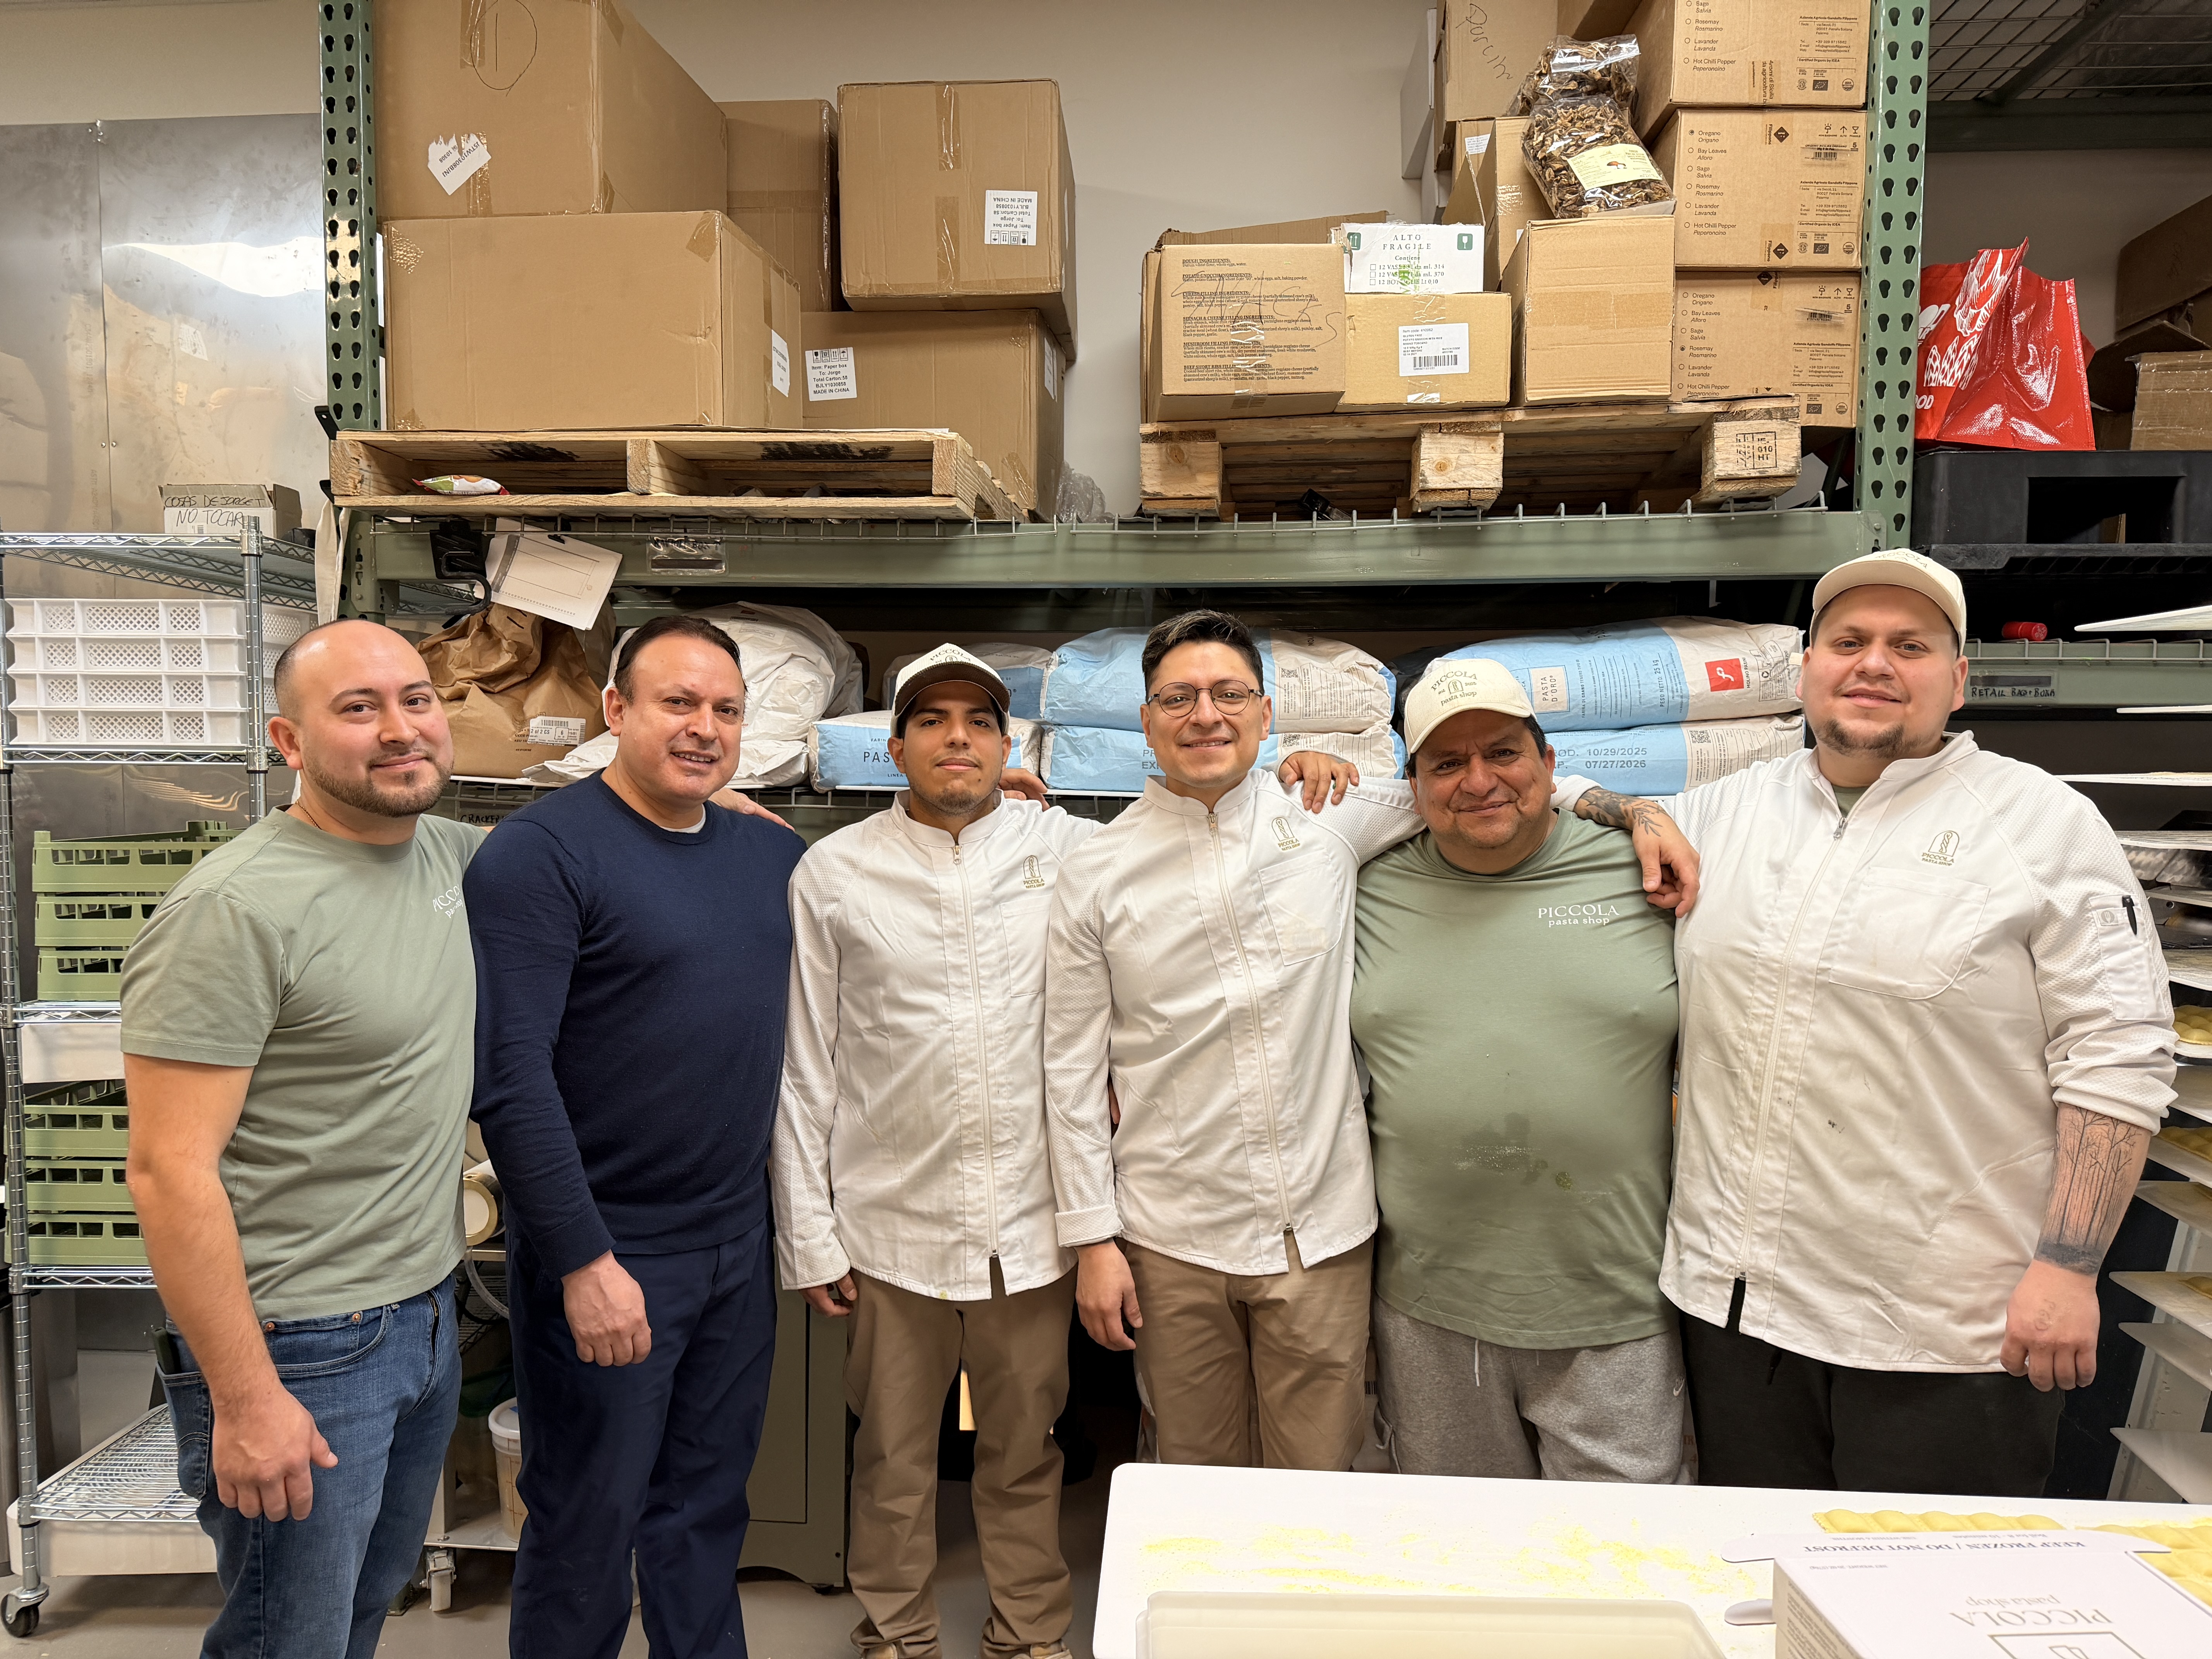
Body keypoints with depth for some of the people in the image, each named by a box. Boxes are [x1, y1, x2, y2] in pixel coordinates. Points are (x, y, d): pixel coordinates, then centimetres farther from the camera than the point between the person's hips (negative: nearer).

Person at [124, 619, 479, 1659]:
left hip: (427, 1322, 7)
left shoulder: (448, 855, 2)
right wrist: (244, 1402, -19)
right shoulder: (235, 909, -21)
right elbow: (170, 1174, -21)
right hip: (299, 1351, -7)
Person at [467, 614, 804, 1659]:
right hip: (608, 1257, -6)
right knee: (588, 1527, 11)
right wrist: (583, 1260, -21)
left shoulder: (774, 855, 7)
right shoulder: (542, 851, -13)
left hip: (739, 1247, 6)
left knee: (708, 1509, 20)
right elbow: (511, 1074, -18)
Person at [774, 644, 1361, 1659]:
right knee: (892, 1458, 15)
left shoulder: (1070, 849, 1)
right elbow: (802, 1068, 0)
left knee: (1024, 1455, 16)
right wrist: (807, 1232, -1)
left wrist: (1299, 774, -6)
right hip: (891, 1224, 0)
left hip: (1030, 1222, 1)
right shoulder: (834, 873, -1)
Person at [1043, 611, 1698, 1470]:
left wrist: (1633, 811, -2)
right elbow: (1074, 1068, 1)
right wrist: (1093, 1237, -1)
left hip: (1323, 1232, 0)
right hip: (1173, 1244, 0)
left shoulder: (1327, 818, -1)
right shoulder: (1097, 875, -2)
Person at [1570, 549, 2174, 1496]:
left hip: (1946, 1333, -3)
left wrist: (2068, 1268, -13)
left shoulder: (2046, 824, -3)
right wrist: (1645, 817, -1)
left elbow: (2117, 1060, -7)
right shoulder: (1726, 813, 8)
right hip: (1735, 1299, 4)